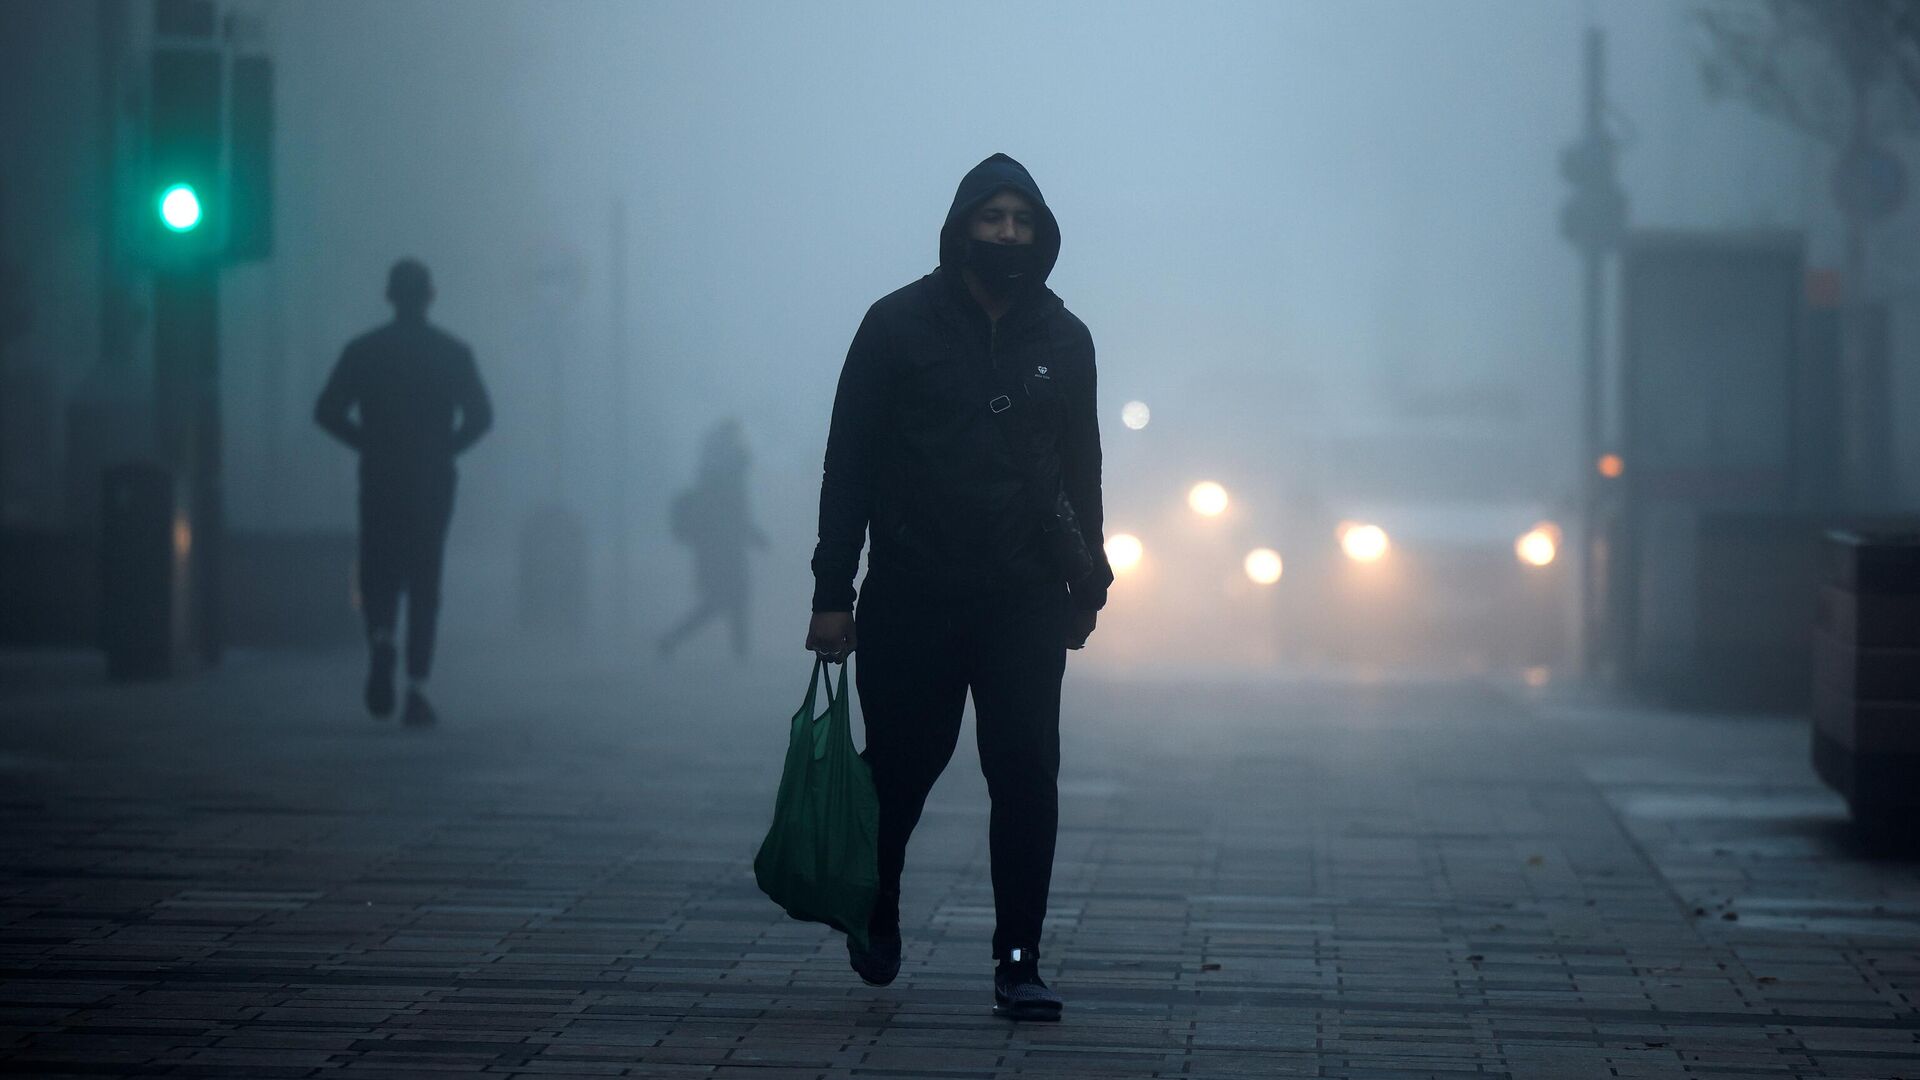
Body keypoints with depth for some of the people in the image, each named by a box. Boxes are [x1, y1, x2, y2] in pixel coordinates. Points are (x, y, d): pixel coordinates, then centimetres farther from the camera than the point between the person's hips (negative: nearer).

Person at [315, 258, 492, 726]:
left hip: (379, 481, 0)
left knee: (378, 576, 12)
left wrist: (369, 443, 6)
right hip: (433, 482, 0)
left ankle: (381, 640, -19)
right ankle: (417, 687, -1)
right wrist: (445, 447, 6)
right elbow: (480, 416, -8)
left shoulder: (362, 351, 0)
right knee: (424, 584, 6)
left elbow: (328, 412, -5)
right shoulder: (453, 352, 0)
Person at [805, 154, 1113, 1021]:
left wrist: (1086, 588, 14)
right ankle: (877, 912, 34)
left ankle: (1018, 961, 1)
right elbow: (849, 463, -3)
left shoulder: (1063, 340, 7)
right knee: (900, 767, 7)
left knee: (1027, 777, -6)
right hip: (911, 600, -2)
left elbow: (1081, 471, 15)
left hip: (1026, 603, 2)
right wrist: (832, 593, -7)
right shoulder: (898, 325, -2)